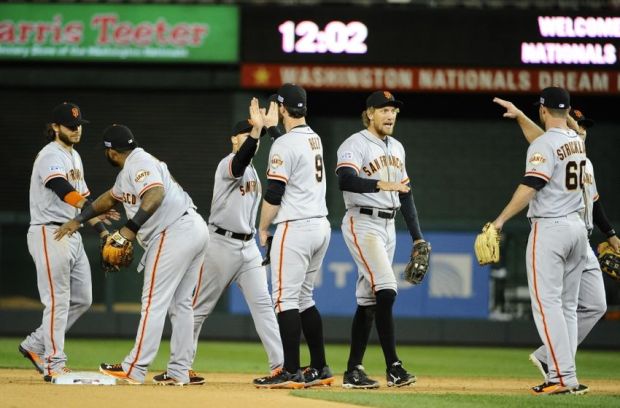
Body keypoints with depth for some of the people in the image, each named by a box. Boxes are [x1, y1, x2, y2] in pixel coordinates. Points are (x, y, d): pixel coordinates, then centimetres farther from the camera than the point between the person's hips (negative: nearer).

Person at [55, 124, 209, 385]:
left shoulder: (139, 164, -10)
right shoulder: (129, 169, 23)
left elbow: (156, 194, -28)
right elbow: (111, 197, 37)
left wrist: (131, 228, -31)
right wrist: (78, 220, 37)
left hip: (175, 233, -10)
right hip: (196, 230, 10)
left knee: (154, 303, -6)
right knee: (180, 303, 13)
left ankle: (134, 370, -4)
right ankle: (179, 372, 13)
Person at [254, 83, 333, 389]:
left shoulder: (285, 144, -13)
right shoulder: (315, 140, 13)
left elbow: (274, 194, -15)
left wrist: (263, 228, 0)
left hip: (295, 227, -9)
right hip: (321, 224, 9)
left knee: (285, 298, -7)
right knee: (303, 298, 16)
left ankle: (291, 372, -11)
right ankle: (319, 369, 15)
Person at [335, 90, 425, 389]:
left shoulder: (396, 148, 17)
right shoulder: (356, 144, -9)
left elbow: (405, 193, 22)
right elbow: (345, 180, -27)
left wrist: (417, 236, 17)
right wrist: (380, 184, -43)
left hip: (388, 227, 8)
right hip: (362, 224, -8)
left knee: (369, 299, 7)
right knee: (385, 290, -19)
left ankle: (353, 371, 9)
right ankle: (393, 366, -18)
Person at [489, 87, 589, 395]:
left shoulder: (544, 145, -13)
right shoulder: (577, 141, 12)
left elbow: (529, 187, -22)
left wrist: (501, 220, -20)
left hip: (550, 228, -8)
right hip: (577, 227, 8)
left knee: (547, 303, -8)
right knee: (567, 305, 11)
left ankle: (564, 377, -16)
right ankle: (564, 376, 10)